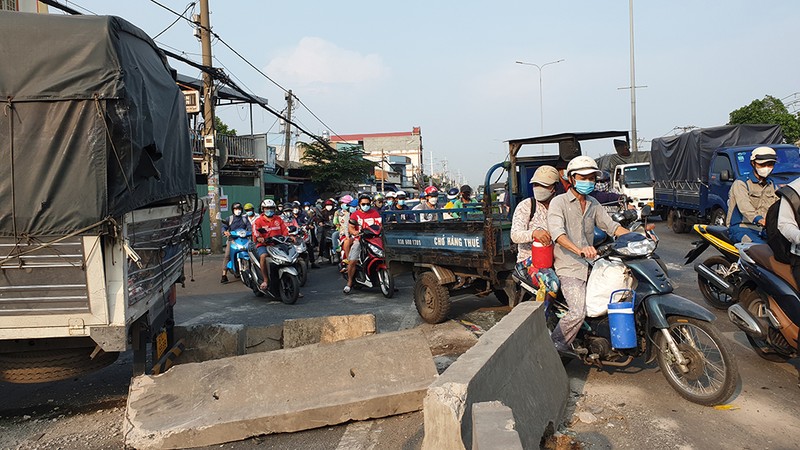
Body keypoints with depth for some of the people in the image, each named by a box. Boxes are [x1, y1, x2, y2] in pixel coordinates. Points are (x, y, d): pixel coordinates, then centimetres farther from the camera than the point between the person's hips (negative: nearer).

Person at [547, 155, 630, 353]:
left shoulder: (593, 203, 17)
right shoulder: (559, 202, -6)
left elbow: (610, 225, 13)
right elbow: (557, 232, -21)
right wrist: (579, 250, -38)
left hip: (591, 264, 7)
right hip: (569, 267, -7)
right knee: (578, 313, -22)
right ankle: (555, 349, -6)